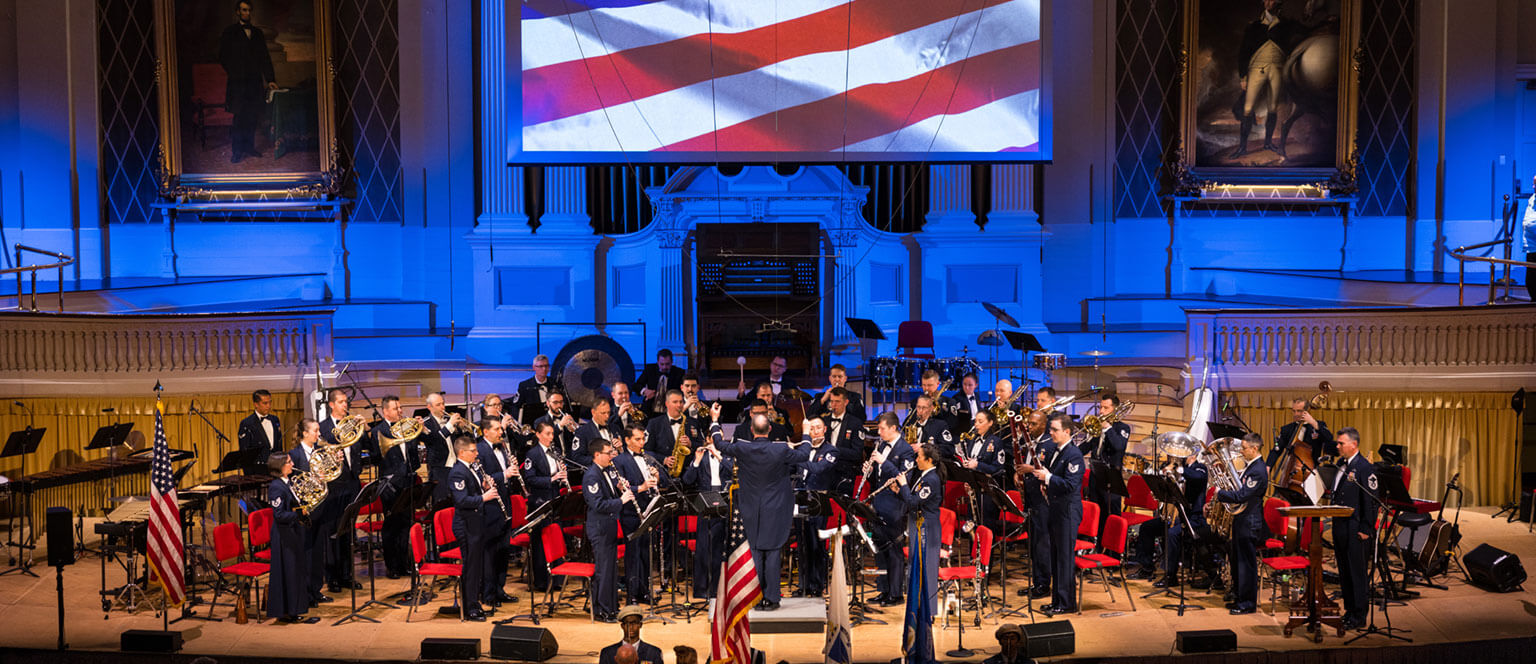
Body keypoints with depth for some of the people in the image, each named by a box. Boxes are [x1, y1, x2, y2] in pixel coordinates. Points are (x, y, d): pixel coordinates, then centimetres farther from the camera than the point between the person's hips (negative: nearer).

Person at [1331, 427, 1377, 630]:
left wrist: (1366, 529, -16)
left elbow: (1371, 501, -15)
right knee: (1344, 572, 14)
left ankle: (1359, 617, 6)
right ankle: (1349, 611, 23)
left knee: (1357, 573, -1)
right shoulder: (1341, 465, 13)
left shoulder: (1365, 468, -13)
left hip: (1355, 529, -8)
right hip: (1340, 526, 8)